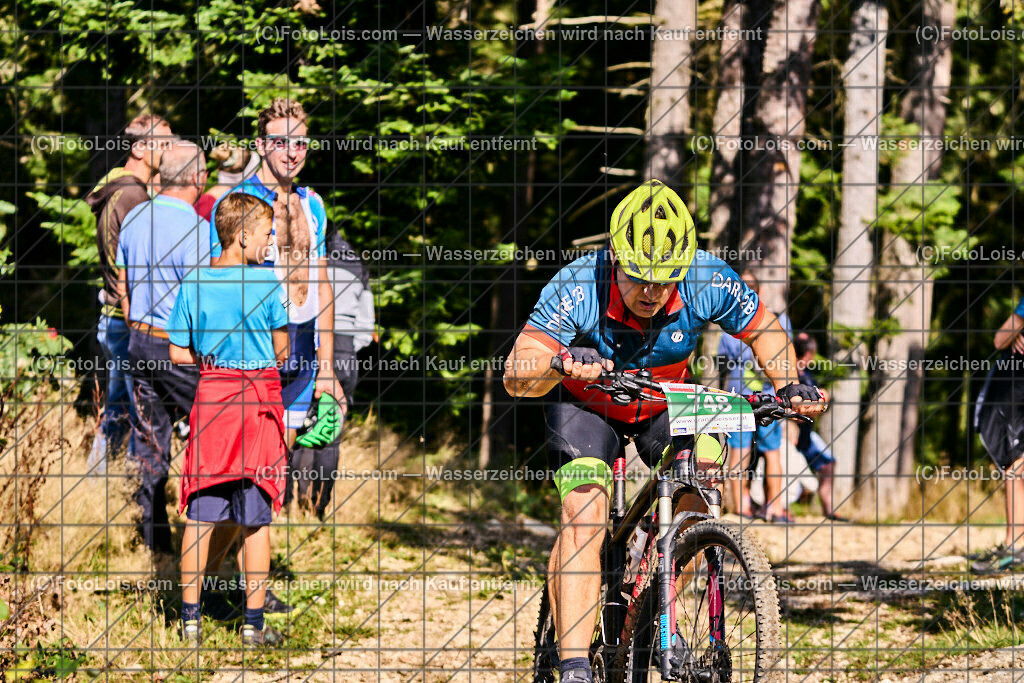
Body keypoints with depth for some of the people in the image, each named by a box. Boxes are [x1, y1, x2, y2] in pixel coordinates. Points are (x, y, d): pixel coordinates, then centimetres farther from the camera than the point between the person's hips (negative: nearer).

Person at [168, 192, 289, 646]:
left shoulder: (194, 284, 0)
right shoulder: (266, 282, -9)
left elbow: (178, 354, 4)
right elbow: (281, 349, -3)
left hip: (211, 396, 3)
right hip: (259, 398, -3)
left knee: (200, 514, 8)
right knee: (256, 519, 3)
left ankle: (190, 618, 10)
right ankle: (254, 623, 6)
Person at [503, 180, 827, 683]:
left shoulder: (708, 283, -27)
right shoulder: (577, 289, -34)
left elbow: (764, 330, -8)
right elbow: (516, 376, -42)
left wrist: (789, 385, -26)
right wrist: (562, 363, -63)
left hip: (663, 405, 3)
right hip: (587, 408, -3)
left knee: (698, 487, -19)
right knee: (583, 514, -23)